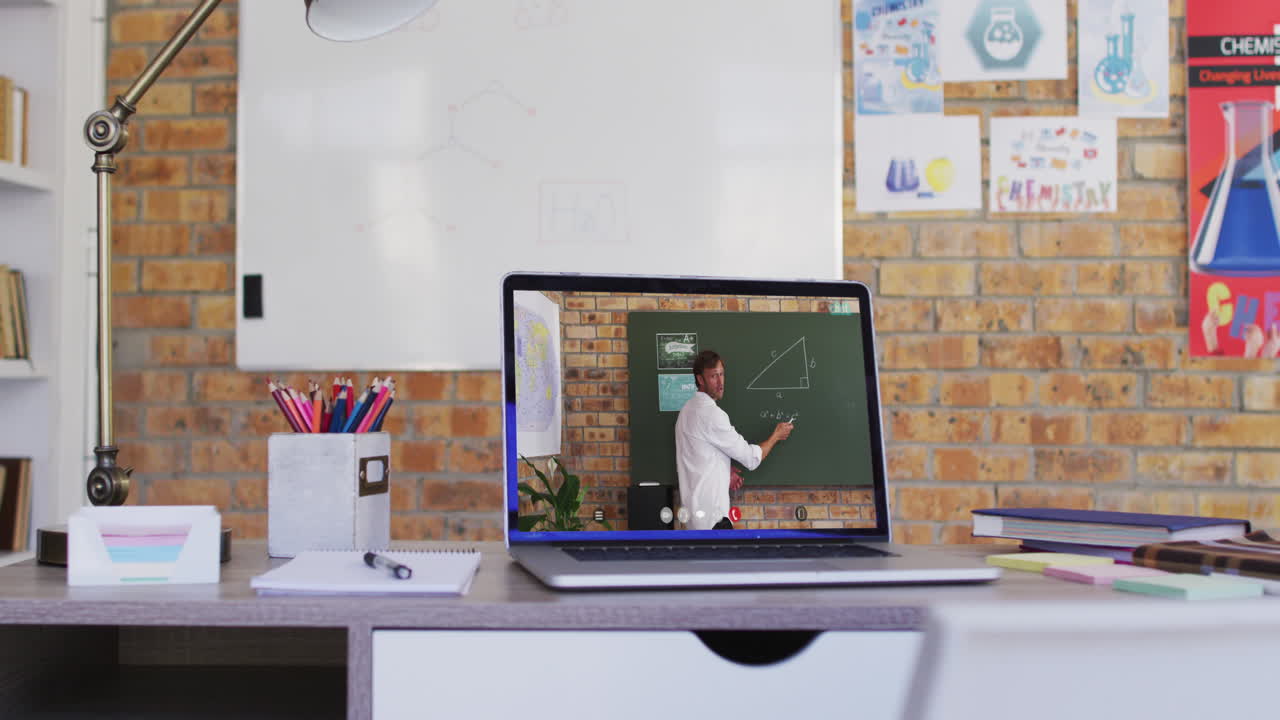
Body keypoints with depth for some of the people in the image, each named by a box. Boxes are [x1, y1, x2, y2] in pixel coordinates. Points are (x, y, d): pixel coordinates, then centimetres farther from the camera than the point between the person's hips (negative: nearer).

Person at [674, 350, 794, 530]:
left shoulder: (688, 410, 13)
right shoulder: (711, 414, -16)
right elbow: (751, 458, -10)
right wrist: (776, 436, 6)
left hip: (696, 509, 10)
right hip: (710, 512, -10)